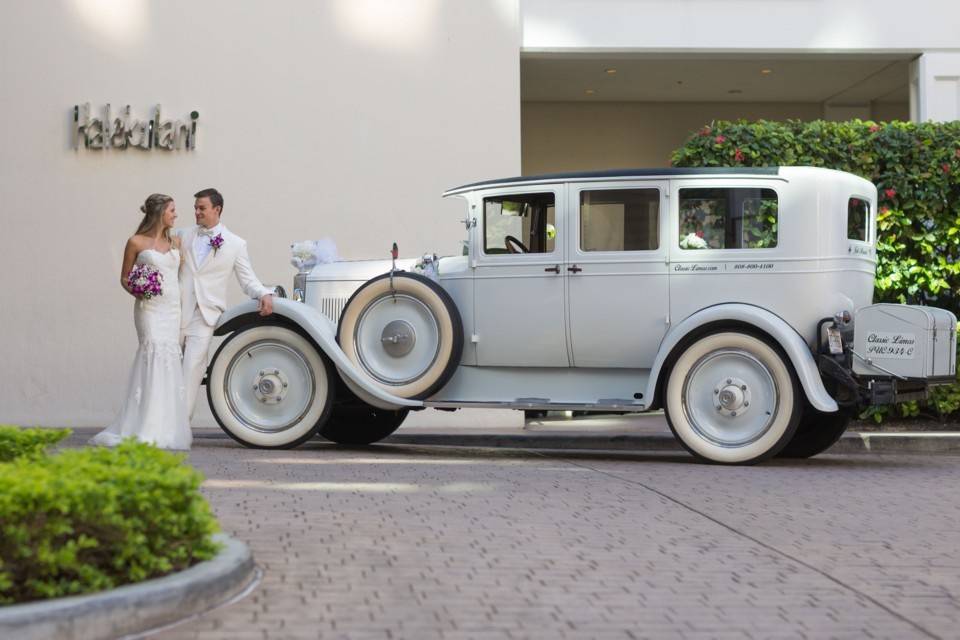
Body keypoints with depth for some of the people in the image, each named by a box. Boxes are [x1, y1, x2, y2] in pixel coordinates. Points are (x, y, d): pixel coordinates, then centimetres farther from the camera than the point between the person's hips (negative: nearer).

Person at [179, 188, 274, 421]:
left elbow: (248, 280, 6)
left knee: (192, 369, -12)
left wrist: (265, 295, -14)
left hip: (204, 316, -3)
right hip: (177, 312, 3)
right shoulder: (184, 237, 13)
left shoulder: (235, 244, 5)